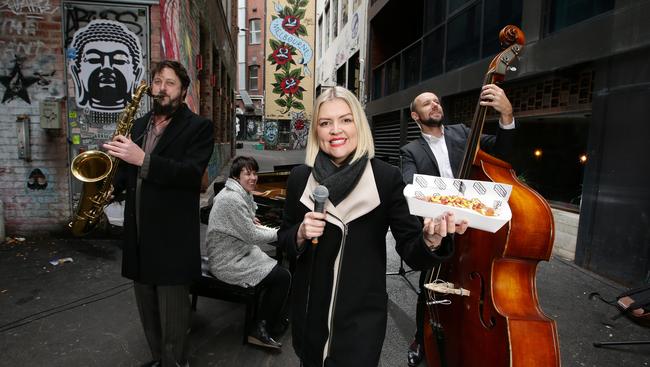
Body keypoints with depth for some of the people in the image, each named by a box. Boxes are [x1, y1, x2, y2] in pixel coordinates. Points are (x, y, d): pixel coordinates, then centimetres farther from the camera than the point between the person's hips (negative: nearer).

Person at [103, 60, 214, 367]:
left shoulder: (198, 127, -5)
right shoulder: (140, 124, 15)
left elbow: (192, 173, -19)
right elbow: (130, 169, 20)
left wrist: (143, 159, -27)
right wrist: (111, 185, -1)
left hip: (172, 236, -6)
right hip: (139, 233, 7)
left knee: (172, 314, 4)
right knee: (148, 310, 19)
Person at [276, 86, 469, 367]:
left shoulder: (387, 178, -13)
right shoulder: (300, 177, -6)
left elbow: (412, 253, -13)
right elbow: (284, 239, 6)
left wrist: (430, 239, -33)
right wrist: (300, 234, -15)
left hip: (362, 317, -3)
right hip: (309, 312, 3)